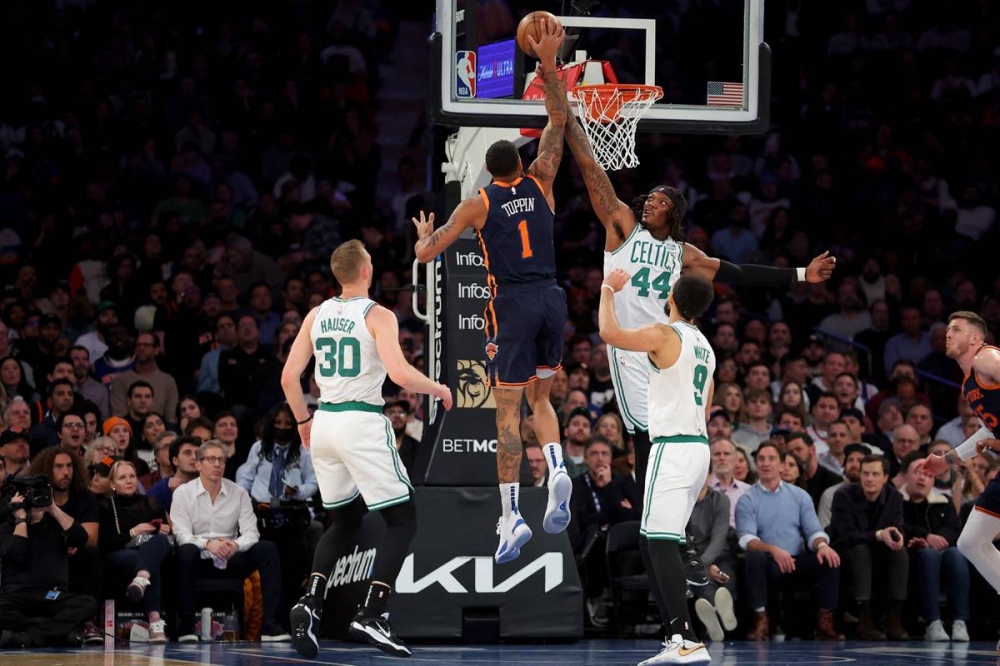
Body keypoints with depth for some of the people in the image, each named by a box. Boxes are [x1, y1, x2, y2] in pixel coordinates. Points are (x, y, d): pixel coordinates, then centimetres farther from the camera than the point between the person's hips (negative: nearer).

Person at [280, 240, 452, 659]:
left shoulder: (316, 315, 8)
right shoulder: (378, 316, -9)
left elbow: (289, 377, 7)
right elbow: (400, 374, -21)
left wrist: (303, 421, 22)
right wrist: (438, 389, -3)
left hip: (325, 422, 6)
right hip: (363, 424, -6)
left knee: (343, 523, 20)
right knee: (403, 520, 3)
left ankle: (309, 602, -2)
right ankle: (370, 615, -10)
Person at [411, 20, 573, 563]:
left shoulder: (478, 204, 2)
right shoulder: (540, 184, 7)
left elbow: (426, 253, 3)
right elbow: (558, 121, 13)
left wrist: (423, 234, 26)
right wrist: (548, 64, 9)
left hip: (512, 305, -3)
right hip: (552, 300, 3)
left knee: (508, 413, -3)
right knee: (540, 398, 18)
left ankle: (512, 516, -12)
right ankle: (557, 470, -12)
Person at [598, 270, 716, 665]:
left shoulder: (665, 335, -9)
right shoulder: (704, 346, 19)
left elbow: (610, 333, -19)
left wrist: (608, 289, -2)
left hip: (673, 447, -9)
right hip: (699, 445, 9)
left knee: (662, 542, -15)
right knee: (649, 542, 15)